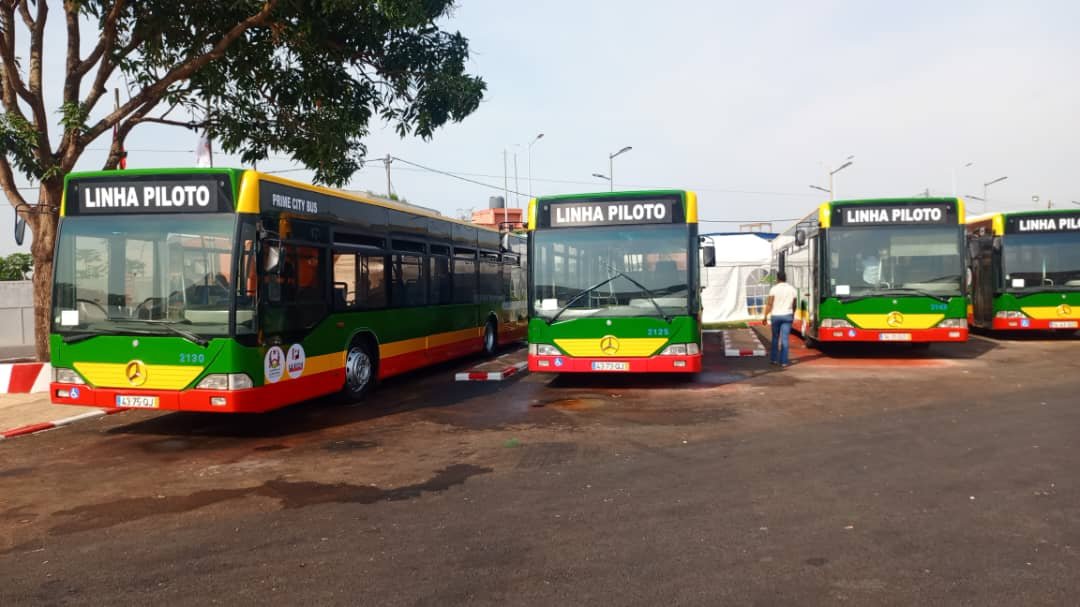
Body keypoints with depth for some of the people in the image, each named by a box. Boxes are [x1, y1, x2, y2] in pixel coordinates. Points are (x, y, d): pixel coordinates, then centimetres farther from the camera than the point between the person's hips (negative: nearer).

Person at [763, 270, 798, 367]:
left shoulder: (774, 288, -7)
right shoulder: (792, 289, 3)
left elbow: (769, 304, -11)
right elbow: (794, 305, 9)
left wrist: (765, 316, -8)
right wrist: (793, 316, 22)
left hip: (776, 316, -1)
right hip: (787, 316, 1)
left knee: (775, 338, 14)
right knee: (784, 339, 0)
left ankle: (773, 359, 17)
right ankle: (783, 361, -2)